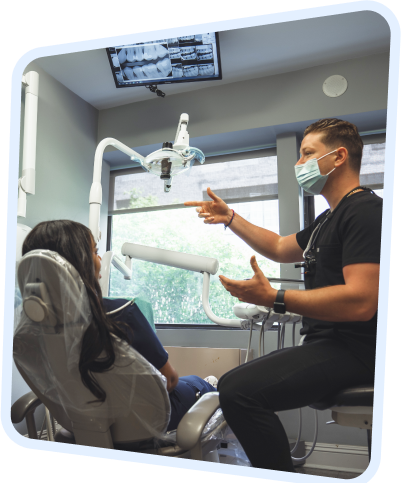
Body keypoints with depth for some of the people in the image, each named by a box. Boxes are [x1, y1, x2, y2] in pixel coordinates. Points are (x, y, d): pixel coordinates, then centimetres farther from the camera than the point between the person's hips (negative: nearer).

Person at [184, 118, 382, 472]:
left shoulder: (365, 210, -14)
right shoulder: (331, 219, 20)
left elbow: (361, 301, -26)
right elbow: (280, 248, 28)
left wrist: (274, 298, -25)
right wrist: (230, 218, 18)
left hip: (352, 350, -11)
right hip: (327, 343, 11)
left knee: (238, 389, -27)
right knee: (235, 383, 19)